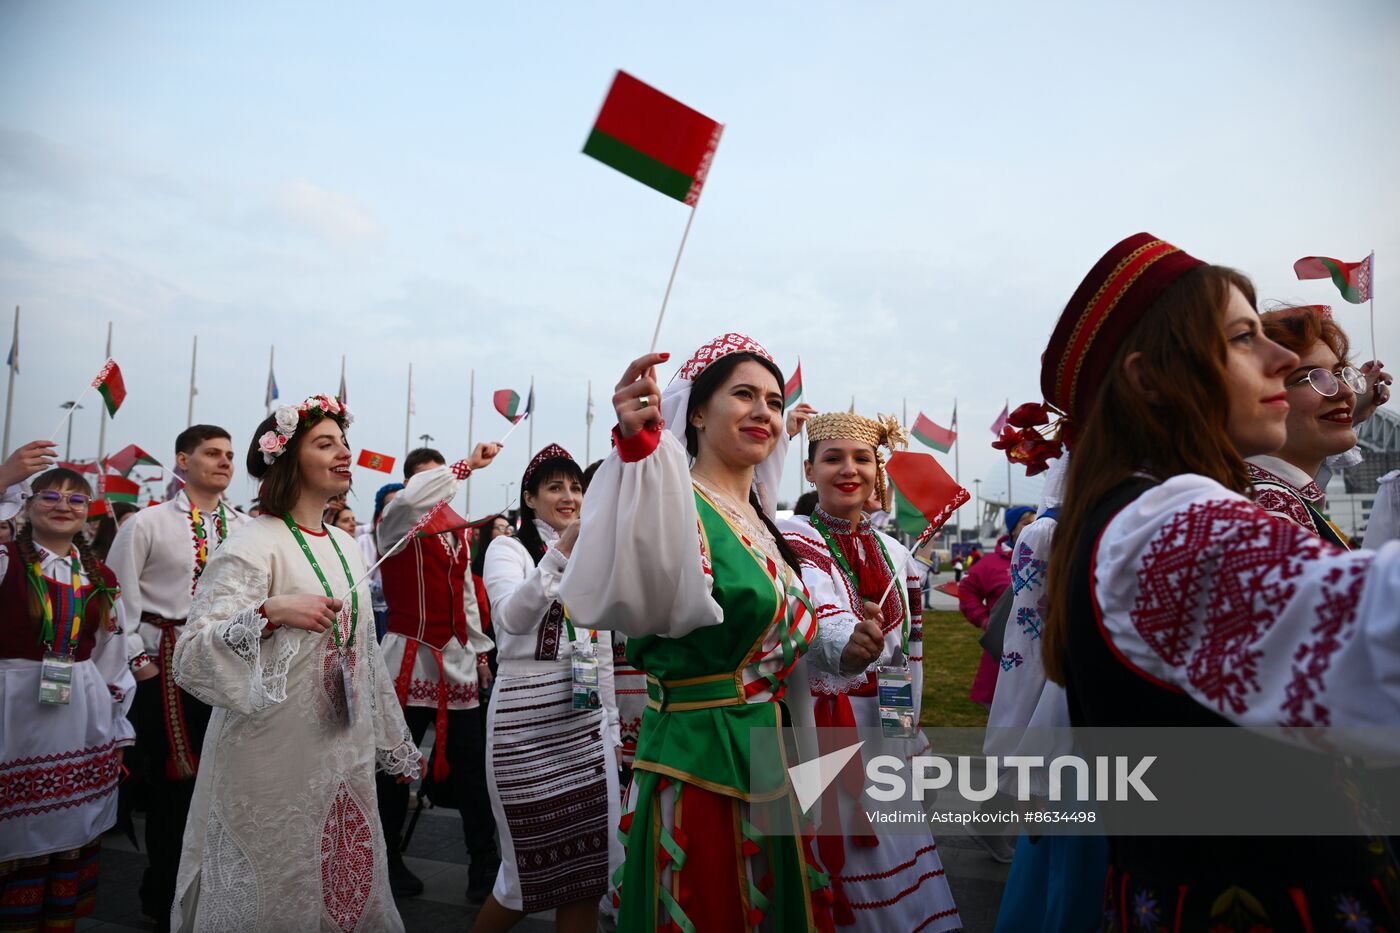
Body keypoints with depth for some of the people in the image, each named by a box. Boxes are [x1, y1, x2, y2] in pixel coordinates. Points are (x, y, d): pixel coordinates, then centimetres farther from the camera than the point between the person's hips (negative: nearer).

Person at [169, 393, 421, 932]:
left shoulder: (345, 546, 9)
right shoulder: (254, 546, -13)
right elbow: (190, 656, -20)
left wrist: (393, 746, 19)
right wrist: (271, 612, -35)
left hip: (345, 760, 7)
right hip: (275, 763, -6)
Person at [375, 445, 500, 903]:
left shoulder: (457, 528, 13)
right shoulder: (396, 523, -5)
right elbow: (414, 496, -30)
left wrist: (480, 650, 19)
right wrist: (469, 464, -28)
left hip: (457, 659, 5)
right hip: (409, 657, -5)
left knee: (471, 764, 5)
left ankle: (485, 864, 12)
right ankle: (388, 860, 21)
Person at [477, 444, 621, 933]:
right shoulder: (508, 548, -2)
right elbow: (514, 617, -23)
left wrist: (612, 725, 17)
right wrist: (561, 553, -34)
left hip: (586, 719, 5)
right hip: (527, 718, -5)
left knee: (587, 862, 6)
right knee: (534, 859, 3)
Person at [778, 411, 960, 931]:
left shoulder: (894, 555, 9)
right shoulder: (793, 538, -9)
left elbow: (910, 653, 14)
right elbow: (830, 627, -25)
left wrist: (907, 725, 10)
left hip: (884, 730, 6)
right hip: (819, 729, -5)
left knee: (898, 852, 13)